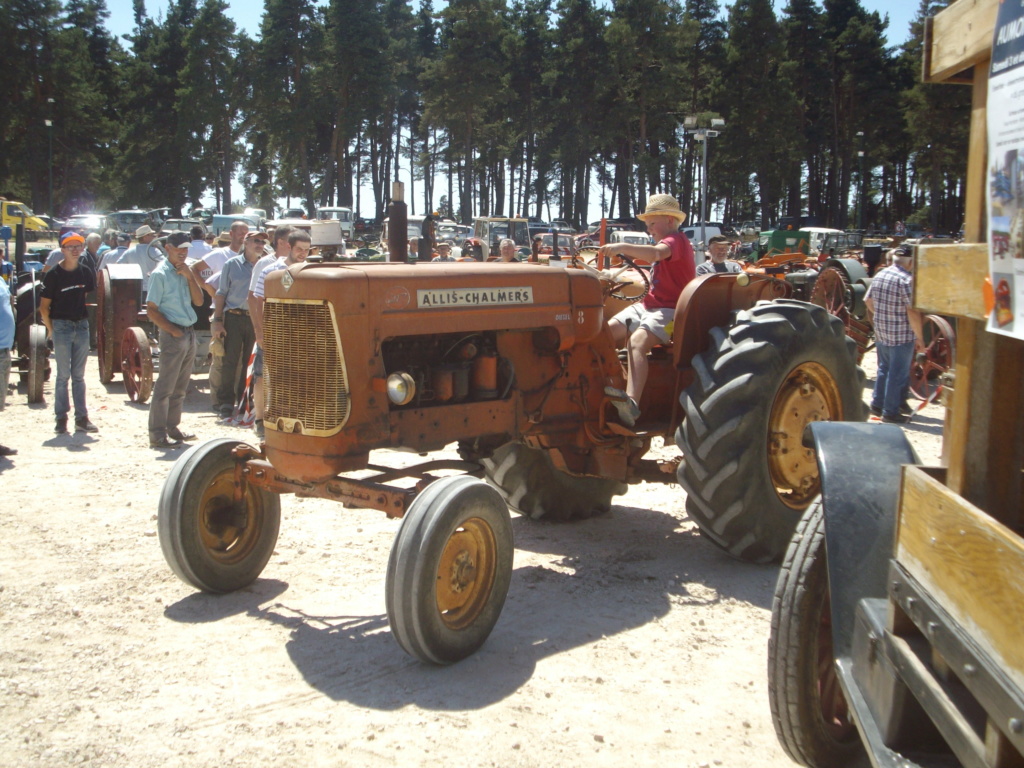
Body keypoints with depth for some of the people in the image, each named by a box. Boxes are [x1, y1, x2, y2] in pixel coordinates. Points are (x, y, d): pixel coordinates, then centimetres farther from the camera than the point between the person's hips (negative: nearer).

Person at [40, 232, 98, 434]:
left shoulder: (86, 273, 6)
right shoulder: (53, 275, -7)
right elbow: (44, 307, -4)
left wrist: (86, 321, 8)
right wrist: (51, 329, -4)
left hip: (82, 325, 4)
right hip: (61, 326, -4)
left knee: (79, 375, 8)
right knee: (63, 375, 0)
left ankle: (81, 419, 11)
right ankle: (61, 418, 7)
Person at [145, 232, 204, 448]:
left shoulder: (185, 271, 12)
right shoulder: (160, 274, -9)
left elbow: (199, 301, 6)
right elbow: (151, 311, -11)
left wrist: (190, 276, -5)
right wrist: (173, 331, -15)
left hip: (190, 333, 8)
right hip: (173, 335, -8)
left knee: (180, 387, 13)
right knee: (165, 386, -5)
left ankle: (172, 428, 23)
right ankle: (157, 434, -1)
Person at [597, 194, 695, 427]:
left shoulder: (676, 240, -10)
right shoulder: (667, 243, 25)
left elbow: (656, 253, -34)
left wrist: (622, 247, -40)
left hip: (669, 310, -11)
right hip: (648, 305, 11)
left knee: (637, 341, -35)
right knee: (607, 331, -8)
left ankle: (631, 404, -53)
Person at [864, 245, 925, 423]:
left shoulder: (879, 275, 5)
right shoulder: (907, 280, -18)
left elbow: (868, 300, 15)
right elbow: (912, 312, -22)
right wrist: (919, 337, -14)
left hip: (880, 333, 7)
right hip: (901, 336, -7)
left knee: (884, 369, 21)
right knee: (898, 374, 2)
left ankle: (877, 404, 29)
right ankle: (891, 412, 7)